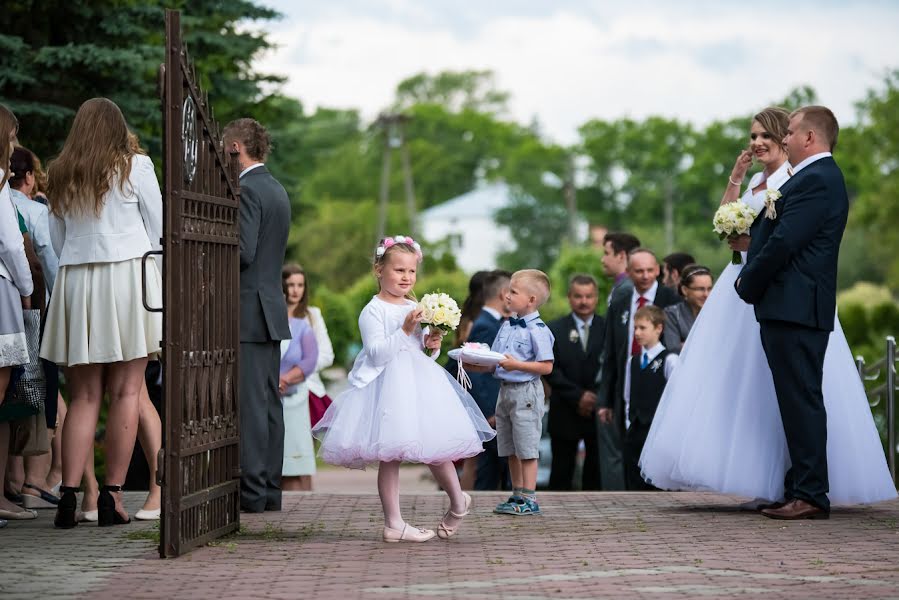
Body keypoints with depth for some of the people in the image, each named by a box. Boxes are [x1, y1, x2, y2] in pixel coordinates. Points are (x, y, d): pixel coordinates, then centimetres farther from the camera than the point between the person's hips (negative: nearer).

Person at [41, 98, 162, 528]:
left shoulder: (60, 175, 10)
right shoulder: (134, 166, 0)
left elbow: (56, 241, 15)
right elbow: (156, 228, 7)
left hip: (74, 283, 3)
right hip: (128, 279, -3)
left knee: (83, 397, 5)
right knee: (125, 393, -1)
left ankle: (69, 494, -6)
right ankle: (112, 496, -6)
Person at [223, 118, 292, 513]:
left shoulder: (247, 190, -13)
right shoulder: (277, 190, 17)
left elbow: (243, 253, -20)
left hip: (248, 313, -9)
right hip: (272, 310, 9)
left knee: (250, 403, -8)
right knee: (269, 402, 10)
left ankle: (251, 491, -8)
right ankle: (269, 488, 13)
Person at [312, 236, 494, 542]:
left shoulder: (416, 309, 14)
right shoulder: (373, 312, -6)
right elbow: (377, 353, -15)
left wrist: (432, 344, 2)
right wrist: (405, 331, -21)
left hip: (419, 384, 5)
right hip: (387, 388, -5)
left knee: (435, 448, 3)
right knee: (390, 457, -3)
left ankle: (458, 501, 26)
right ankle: (393, 523, 3)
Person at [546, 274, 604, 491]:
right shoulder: (555, 330, 4)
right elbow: (551, 370, -3)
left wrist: (597, 398, -11)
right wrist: (578, 396, -12)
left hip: (599, 413, 0)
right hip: (566, 415, 0)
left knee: (596, 473, 2)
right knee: (561, 474, 3)